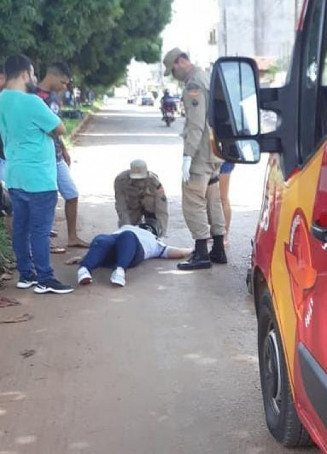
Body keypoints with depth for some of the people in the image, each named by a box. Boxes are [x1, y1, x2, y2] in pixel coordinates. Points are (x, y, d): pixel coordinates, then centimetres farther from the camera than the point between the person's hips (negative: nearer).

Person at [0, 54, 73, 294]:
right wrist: (44, 128, 7)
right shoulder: (31, 102, -19)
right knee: (40, 229, -3)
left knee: (21, 227, 13)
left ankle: (26, 275, 21)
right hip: (37, 177, -9)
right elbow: (59, 129, -10)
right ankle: (45, 280, 3)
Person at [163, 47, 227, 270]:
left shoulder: (194, 84, -13)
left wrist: (187, 155, -22)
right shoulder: (207, 78, 18)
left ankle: (201, 254, -6)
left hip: (200, 153, -10)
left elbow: (196, 124, -21)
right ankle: (218, 250, 19)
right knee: (213, 202, 13)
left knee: (194, 203, -7)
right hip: (214, 152, 10)